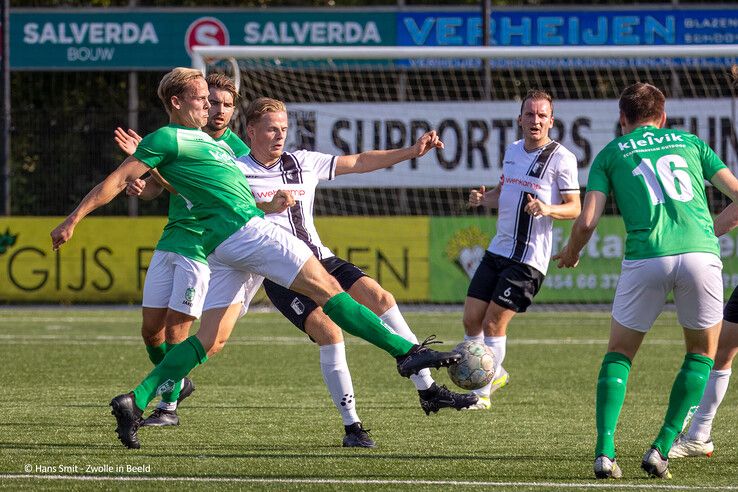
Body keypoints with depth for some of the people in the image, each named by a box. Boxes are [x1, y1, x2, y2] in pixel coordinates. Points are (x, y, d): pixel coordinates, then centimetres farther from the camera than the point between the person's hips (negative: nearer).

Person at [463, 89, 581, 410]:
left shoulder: (561, 158, -9)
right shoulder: (512, 151, 12)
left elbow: (574, 208, -8)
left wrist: (548, 209, -28)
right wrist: (483, 199, 3)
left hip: (529, 258, -7)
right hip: (497, 250, 7)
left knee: (494, 323, -9)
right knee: (471, 320, 6)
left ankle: (481, 394, 3)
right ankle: (494, 374, 30)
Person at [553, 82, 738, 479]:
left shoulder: (610, 154, 16)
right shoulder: (689, 142, 22)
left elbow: (587, 222, 7)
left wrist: (570, 253, 28)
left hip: (646, 258, 0)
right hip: (700, 252, 1)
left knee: (619, 353, 17)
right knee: (703, 352, 20)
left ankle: (604, 449, 0)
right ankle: (662, 448, 9)